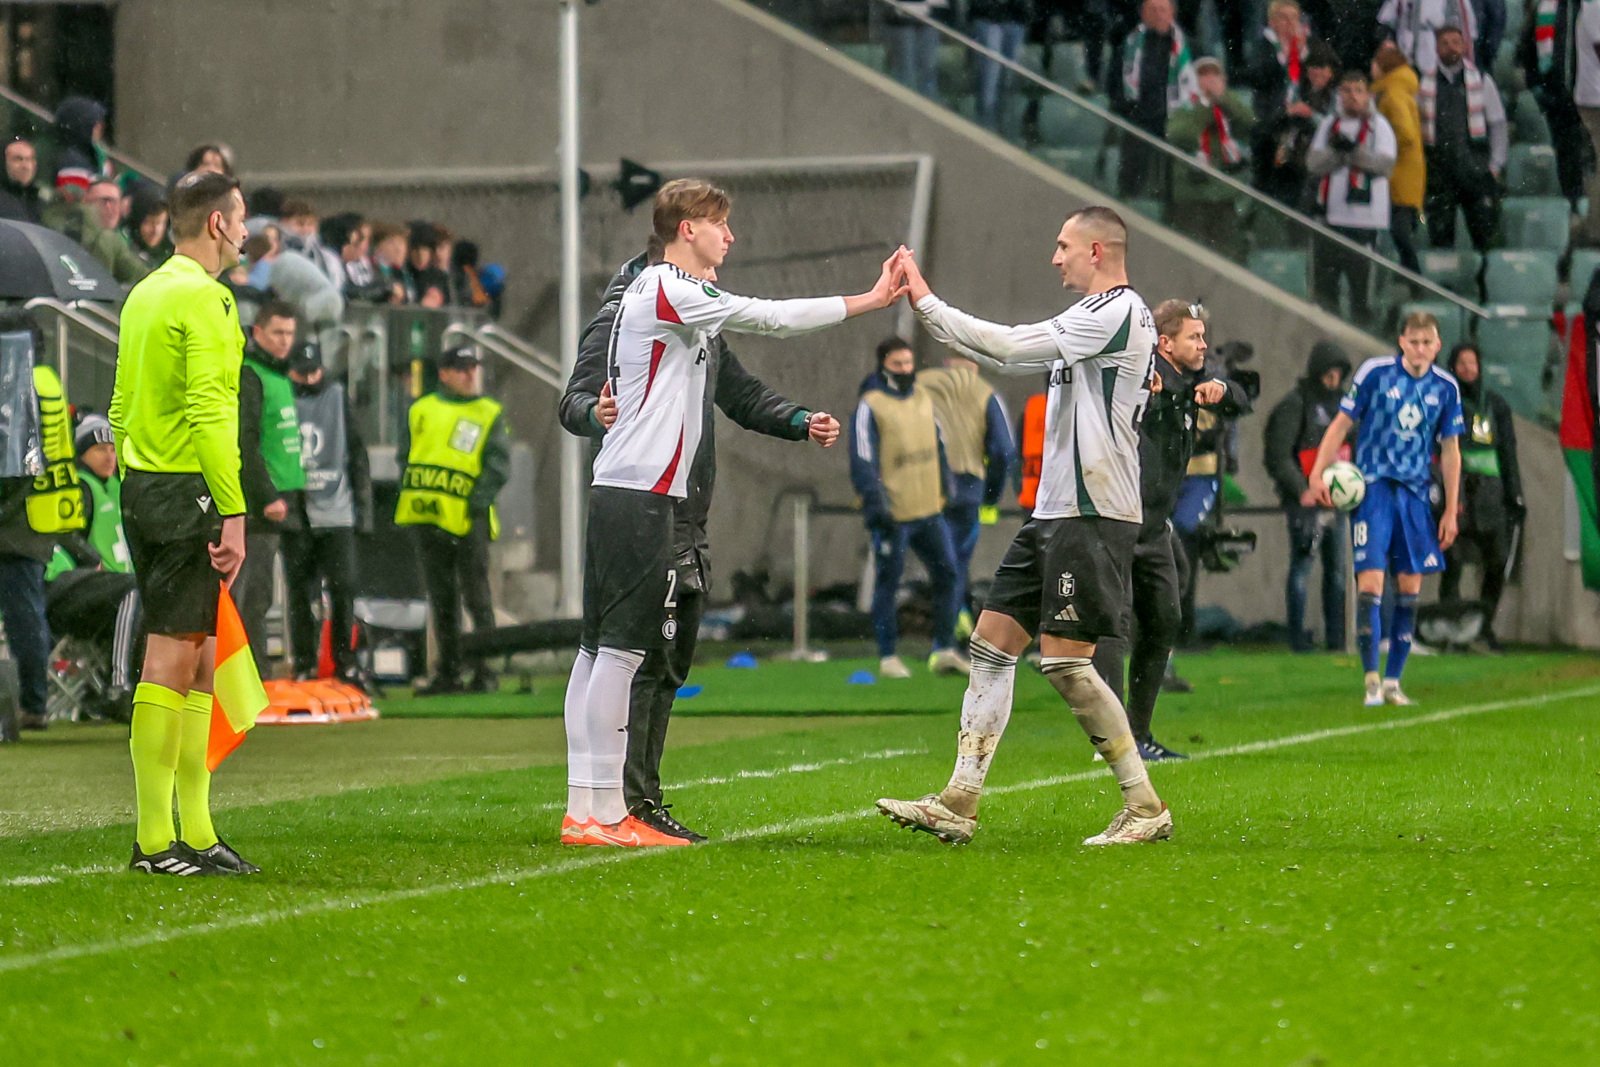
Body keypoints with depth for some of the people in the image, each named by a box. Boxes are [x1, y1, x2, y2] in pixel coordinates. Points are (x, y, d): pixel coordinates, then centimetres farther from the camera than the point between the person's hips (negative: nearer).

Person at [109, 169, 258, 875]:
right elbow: (210, 412, -19)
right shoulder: (202, 298, -12)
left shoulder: (143, 295, 16)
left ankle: (195, 832, 14)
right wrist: (233, 513, -20)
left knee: (199, 660, 12)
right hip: (187, 493, -9)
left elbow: (121, 406, 20)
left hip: (142, 491, 9)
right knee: (172, 660, -8)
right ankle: (155, 840, -8)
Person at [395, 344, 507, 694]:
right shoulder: (421, 411, 13)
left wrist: (478, 501, -13)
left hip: (468, 520, -3)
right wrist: (411, 494, 1)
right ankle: (448, 673, 13)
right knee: (441, 600, 8)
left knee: (476, 599, -3)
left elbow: (499, 464, -2)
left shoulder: (490, 414, 6)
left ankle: (484, 671, 0)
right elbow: (405, 457, 15)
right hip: (428, 517, 3)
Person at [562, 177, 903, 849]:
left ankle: (584, 809, 8)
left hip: (618, 491, 10)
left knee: (602, 648, 8)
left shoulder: (657, 293, 19)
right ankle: (604, 814, -10)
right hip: (640, 494, -10)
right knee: (622, 648, -10)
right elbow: (774, 318, -11)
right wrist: (870, 301, -4)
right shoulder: (669, 293, -10)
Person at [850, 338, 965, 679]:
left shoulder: (923, 398, 12)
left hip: (929, 510, 6)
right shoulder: (870, 406, -9)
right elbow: (862, 460, -13)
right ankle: (888, 657, 9)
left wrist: (946, 490, 18)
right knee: (887, 583, 1)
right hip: (893, 514, -6)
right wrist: (875, 505, -19)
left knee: (946, 573, 5)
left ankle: (944, 651, 13)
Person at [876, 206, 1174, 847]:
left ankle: (1145, 807, -2)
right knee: (993, 641, 6)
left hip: (1093, 514, -10)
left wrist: (927, 303, -12)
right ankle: (959, 805, 5)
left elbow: (1010, 347, -18)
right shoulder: (1092, 315, 19)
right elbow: (1014, 351, 23)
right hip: (1055, 510, 10)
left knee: (1065, 660, -11)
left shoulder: (1118, 312, -13)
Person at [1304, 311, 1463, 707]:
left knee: (1409, 588, 3)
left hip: (1415, 493, 4)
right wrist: (1317, 477, -8)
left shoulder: (1445, 388, 5)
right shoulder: (1374, 373, -5)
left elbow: (1450, 450, 12)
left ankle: (1393, 681, 12)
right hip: (1373, 487, -4)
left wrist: (1451, 511, 11)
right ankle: (1372, 679, -8)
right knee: (1370, 581, -13)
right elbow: (1341, 424, 0)